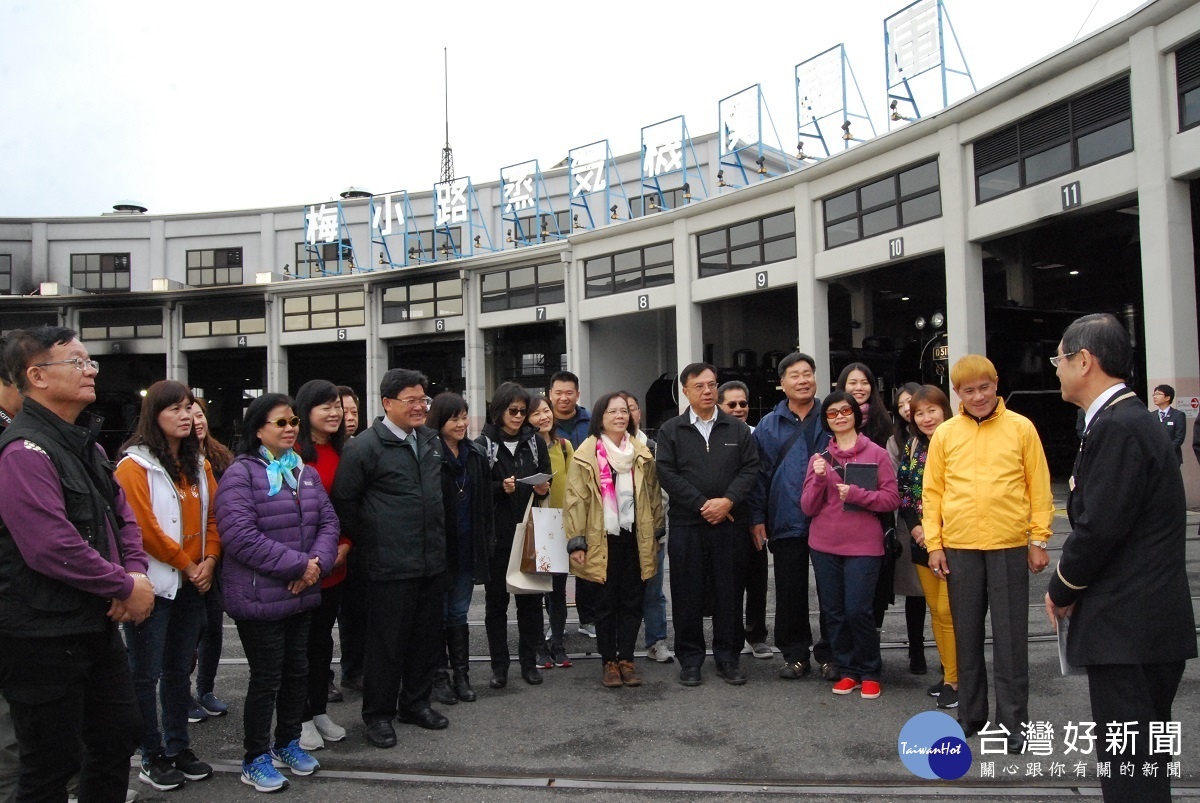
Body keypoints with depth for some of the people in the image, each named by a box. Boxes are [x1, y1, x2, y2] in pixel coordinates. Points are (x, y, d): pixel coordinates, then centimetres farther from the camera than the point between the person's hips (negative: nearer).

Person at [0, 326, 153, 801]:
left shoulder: (85, 444, 11)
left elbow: (122, 514, 13)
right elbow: (52, 548, -28)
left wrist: (138, 572, -5)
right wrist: (125, 587, -17)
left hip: (97, 625, 9)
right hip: (44, 636, -9)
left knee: (119, 736, 20)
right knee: (52, 765, 6)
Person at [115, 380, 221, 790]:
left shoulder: (199, 464, 10)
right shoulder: (135, 465, -11)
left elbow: (213, 517, 9)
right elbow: (144, 527, -16)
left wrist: (209, 561, -4)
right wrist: (187, 565, -11)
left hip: (192, 584, 6)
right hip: (153, 583, -6)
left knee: (179, 670, 15)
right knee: (146, 674, 6)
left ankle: (179, 749, 26)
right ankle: (153, 757, 18)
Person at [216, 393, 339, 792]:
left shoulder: (307, 473, 11)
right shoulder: (240, 474, -13)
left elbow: (328, 522, 8)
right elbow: (240, 537, -22)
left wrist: (318, 563, -11)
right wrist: (299, 564, -19)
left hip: (302, 594, 7)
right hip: (260, 596, -7)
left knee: (297, 670, 16)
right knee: (266, 676, 3)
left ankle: (288, 742, 35)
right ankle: (255, 759, 21)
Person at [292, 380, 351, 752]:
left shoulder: (341, 452, 7)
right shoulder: (292, 453, -13)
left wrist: (345, 544, -2)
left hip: (334, 565, 6)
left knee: (323, 637, 16)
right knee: (300, 641, 8)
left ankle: (320, 710, 30)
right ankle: (302, 718, 22)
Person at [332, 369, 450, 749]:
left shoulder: (432, 440, 10)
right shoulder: (365, 446, -12)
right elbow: (345, 500, -8)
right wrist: (368, 541, -2)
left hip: (432, 561, 7)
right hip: (390, 565, -7)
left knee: (427, 638, 15)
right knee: (386, 642, 4)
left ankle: (416, 703, 32)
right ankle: (378, 714, 20)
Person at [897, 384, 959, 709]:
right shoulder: (913, 447, 7)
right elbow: (902, 490, 10)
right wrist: (914, 526, -2)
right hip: (922, 540, 6)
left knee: (948, 610, -4)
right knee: (935, 610, 13)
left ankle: (953, 679, 9)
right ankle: (947, 672, 25)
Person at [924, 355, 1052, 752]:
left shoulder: (1021, 428, 0)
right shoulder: (945, 434, 4)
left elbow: (1039, 487, 2)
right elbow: (932, 492, 5)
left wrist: (1039, 539, -2)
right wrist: (934, 544, 1)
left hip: (1009, 546, -2)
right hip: (959, 547, 2)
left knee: (1010, 637, 5)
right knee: (967, 634, 12)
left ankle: (1012, 721, 17)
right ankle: (971, 714, 25)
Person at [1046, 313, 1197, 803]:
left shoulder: (1117, 427, -18)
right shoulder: (1127, 420, 13)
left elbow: (1100, 527, -22)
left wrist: (1061, 589, -6)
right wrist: (1072, 586, 10)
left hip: (1128, 627, -10)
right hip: (1144, 621, 10)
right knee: (1142, 757, 19)